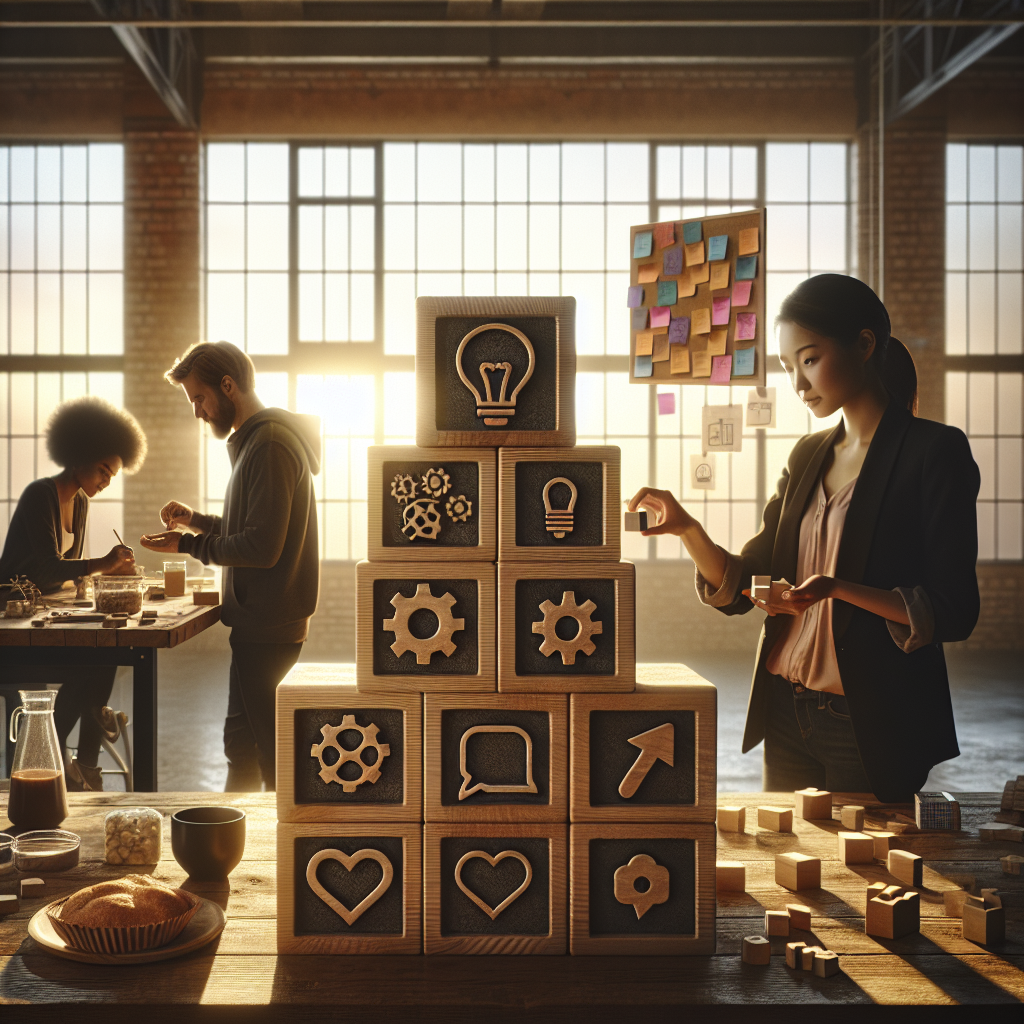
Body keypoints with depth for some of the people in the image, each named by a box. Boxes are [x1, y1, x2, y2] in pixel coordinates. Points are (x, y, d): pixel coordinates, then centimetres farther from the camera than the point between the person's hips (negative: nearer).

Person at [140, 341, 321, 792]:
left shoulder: (270, 444, -17)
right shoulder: (254, 440, 17)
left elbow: (262, 547, -23)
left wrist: (188, 544, -12)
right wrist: (197, 520, 11)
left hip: (268, 627, -11)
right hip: (259, 623, 11)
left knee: (272, 754, -2)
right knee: (241, 743, 19)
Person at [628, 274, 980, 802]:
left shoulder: (934, 451, -8)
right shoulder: (807, 456, 11)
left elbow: (954, 612, -12)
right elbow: (742, 587, 8)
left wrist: (837, 589, -25)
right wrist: (688, 529, -9)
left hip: (872, 726, -6)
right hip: (787, 713, 6)